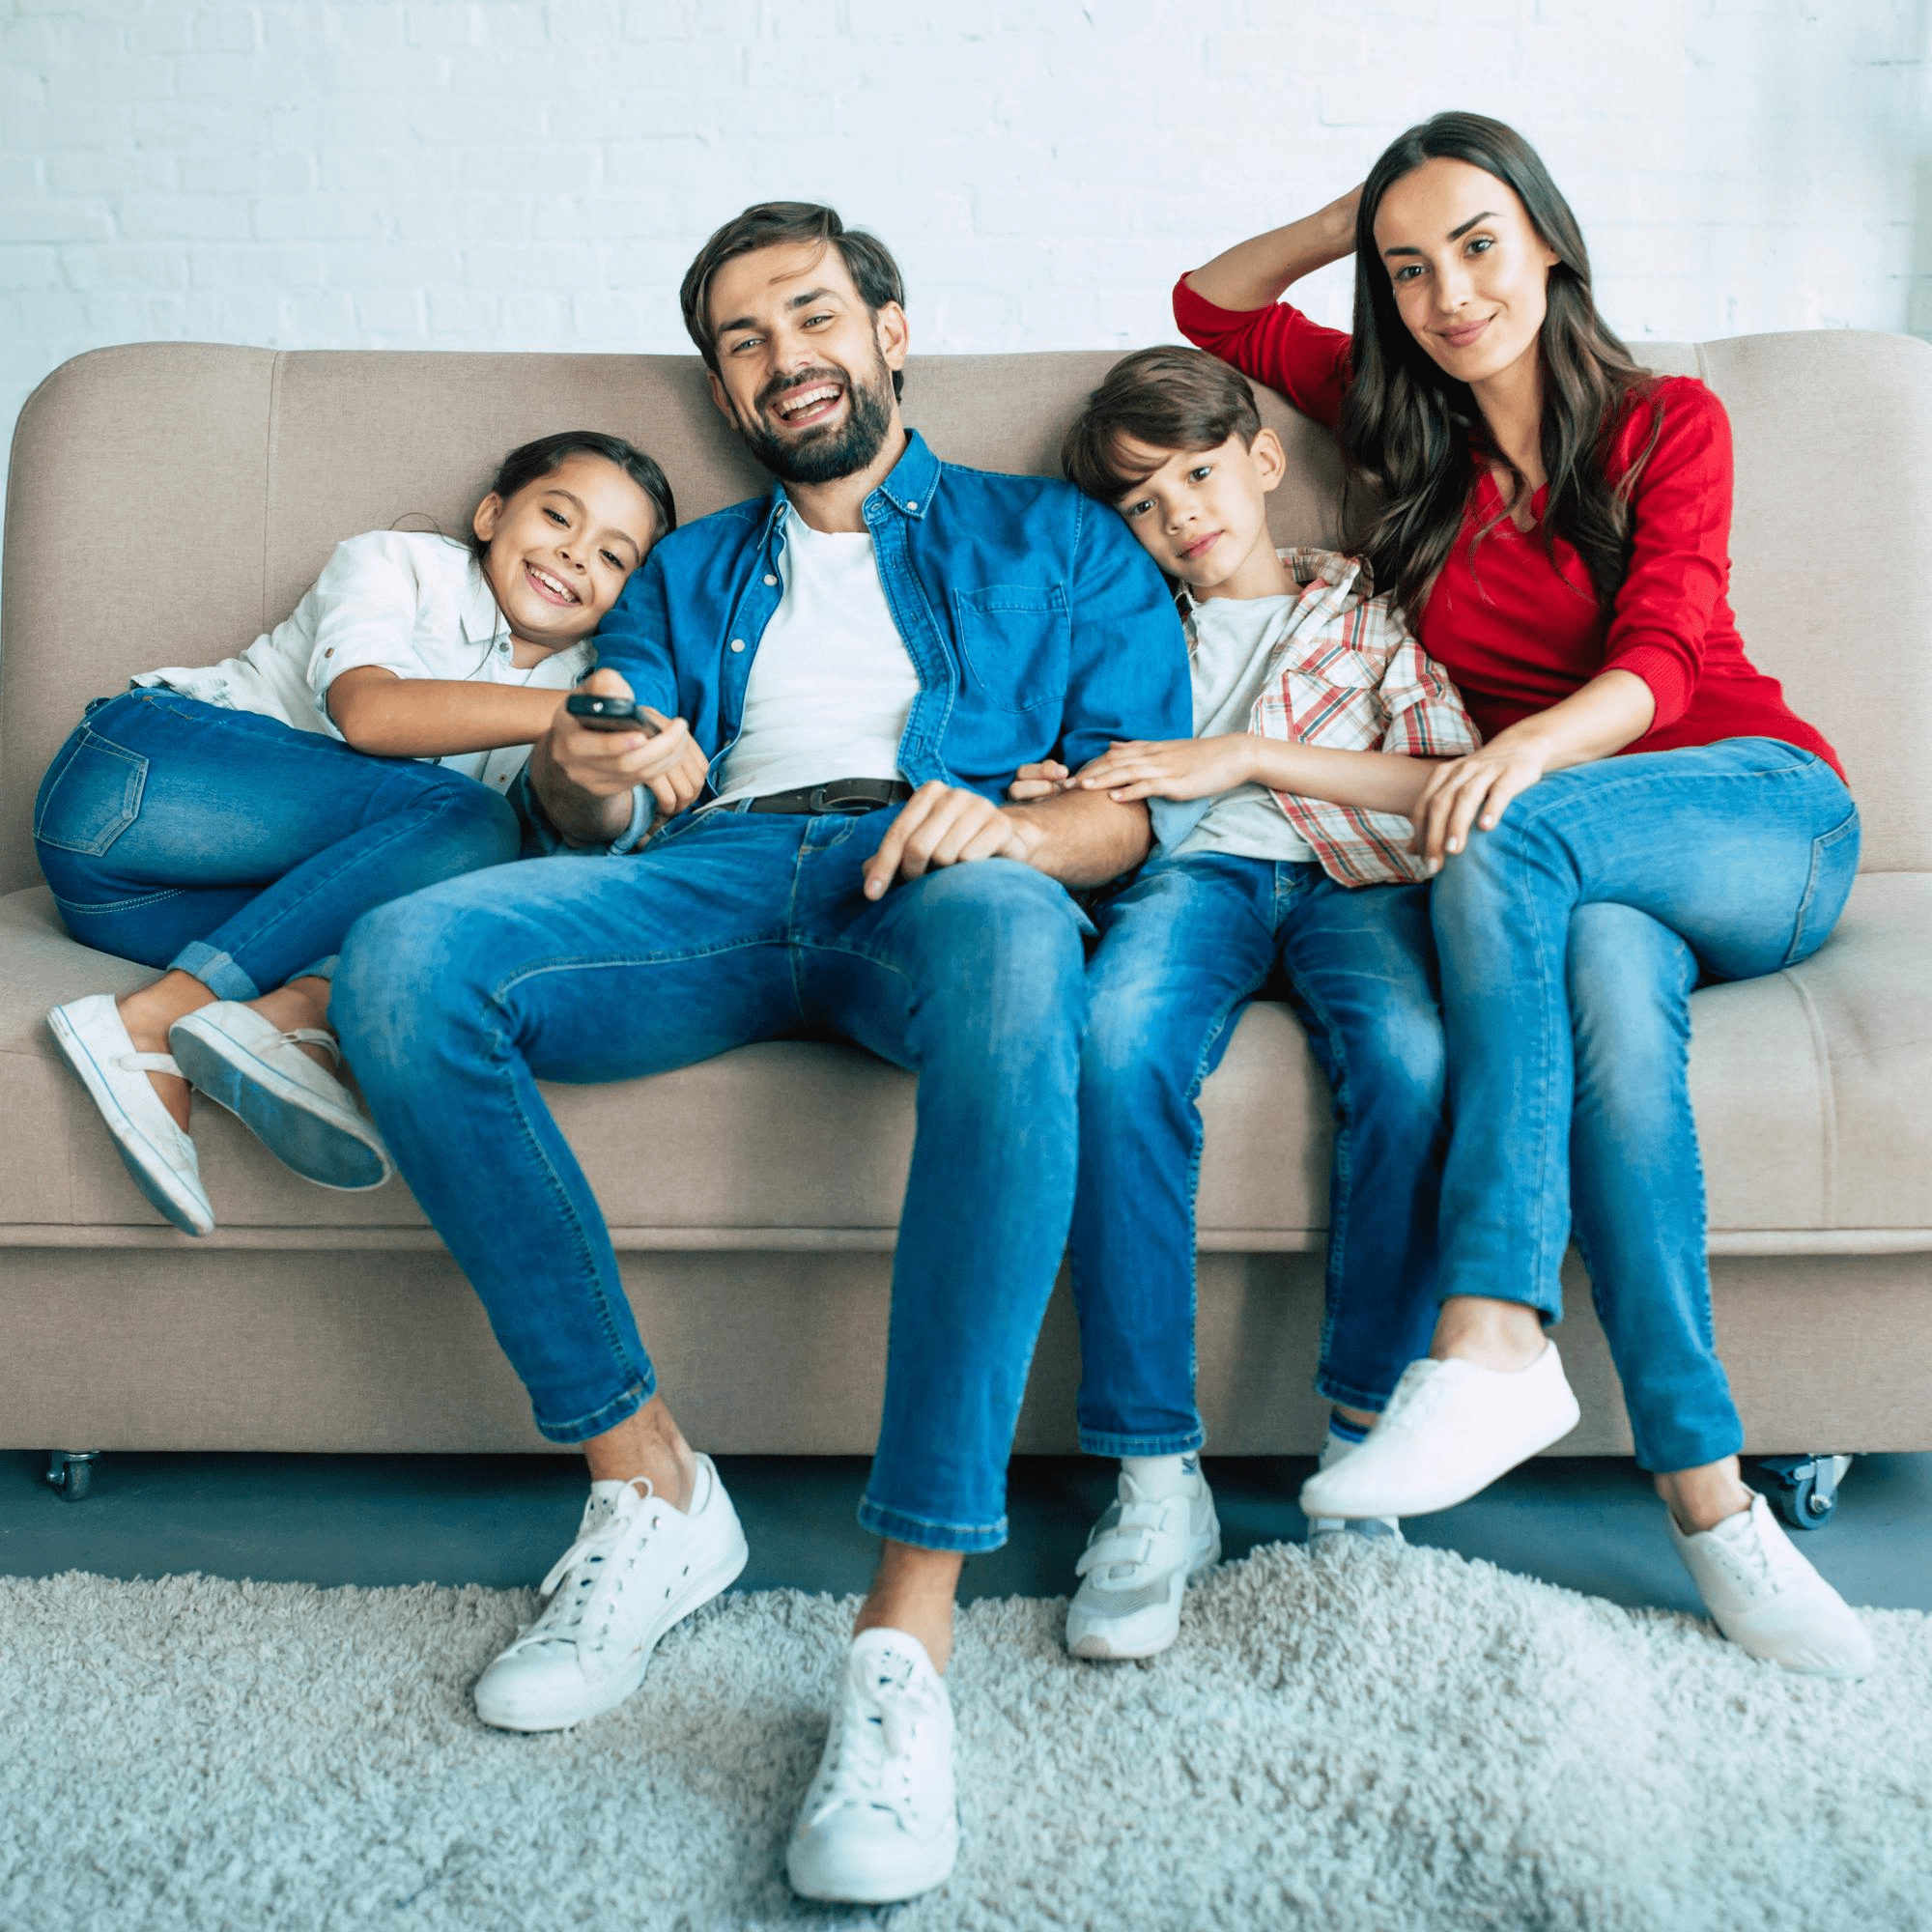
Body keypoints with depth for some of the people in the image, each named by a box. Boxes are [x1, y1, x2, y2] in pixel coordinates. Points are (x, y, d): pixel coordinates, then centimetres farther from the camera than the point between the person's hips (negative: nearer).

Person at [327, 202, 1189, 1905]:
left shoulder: (1056, 541, 26)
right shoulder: (688, 575, 35)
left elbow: (1138, 798, 10)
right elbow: (596, 804, 19)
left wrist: (1016, 824, -14)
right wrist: (583, 772, -7)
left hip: (934, 871, -3)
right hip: (715, 876, 3)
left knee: (1011, 947, -42)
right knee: (401, 964, -28)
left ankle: (911, 1628, -43)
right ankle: (643, 1480, -19)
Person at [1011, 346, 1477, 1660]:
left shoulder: (1366, 611, 20)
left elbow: (1454, 790, 5)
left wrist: (1249, 755, -4)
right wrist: (1045, 806, -1)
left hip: (1353, 877, -1)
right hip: (1192, 873, 1)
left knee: (1411, 1057, -36)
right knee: (1122, 1047, -36)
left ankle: (1362, 1452, -24)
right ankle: (1156, 1479, -33)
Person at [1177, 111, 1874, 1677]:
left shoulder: (1669, 423, 5)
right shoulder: (1407, 428, 17)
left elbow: (1658, 661, -11)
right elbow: (1211, 305, 27)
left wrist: (1524, 753, -32)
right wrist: (1358, 218, 11)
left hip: (1758, 807, -2)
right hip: (1588, 877, 2)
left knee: (1510, 838, -35)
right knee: (1607, 975, -36)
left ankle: (1494, 1343, -45)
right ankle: (1707, 1491, -41)